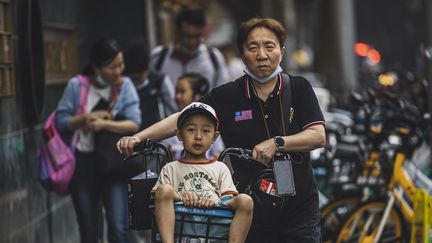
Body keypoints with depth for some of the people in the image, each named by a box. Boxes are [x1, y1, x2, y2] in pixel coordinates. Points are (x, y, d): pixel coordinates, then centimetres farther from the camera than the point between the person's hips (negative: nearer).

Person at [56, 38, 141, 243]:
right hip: (83, 162, 1)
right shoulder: (76, 85, -5)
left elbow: (134, 124, -12)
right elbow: (60, 121, -3)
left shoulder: (125, 86, -4)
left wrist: (105, 124, -25)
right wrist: (86, 118, -17)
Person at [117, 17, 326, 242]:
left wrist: (277, 143, -24)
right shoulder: (227, 96, -2)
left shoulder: (299, 88, -1)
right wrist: (137, 137, -21)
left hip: (299, 210, 0)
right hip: (249, 213, 0)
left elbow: (318, 136, -8)